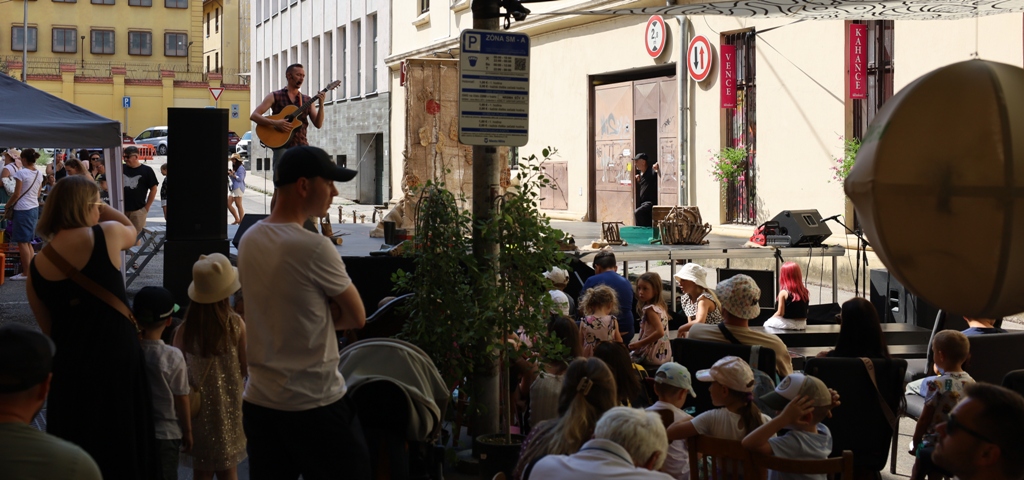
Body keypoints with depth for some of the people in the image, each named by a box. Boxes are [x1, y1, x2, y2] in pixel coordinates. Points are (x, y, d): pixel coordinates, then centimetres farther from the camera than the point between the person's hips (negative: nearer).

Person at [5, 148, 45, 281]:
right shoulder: (39, 174, 6)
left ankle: (26, 273, -1)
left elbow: (16, 194, -13)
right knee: (28, 241, 16)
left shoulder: (21, 173, -15)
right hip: (35, 208, 7)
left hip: (23, 209, -7)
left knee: (22, 242, -2)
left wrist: (8, 205, 2)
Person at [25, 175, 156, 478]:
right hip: (118, 361, -3)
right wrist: (101, 209, 8)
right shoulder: (106, 235, -14)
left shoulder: (37, 266, -3)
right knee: (122, 450, 16)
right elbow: (131, 232, 12)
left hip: (69, 367, 3)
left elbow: (47, 328, 6)